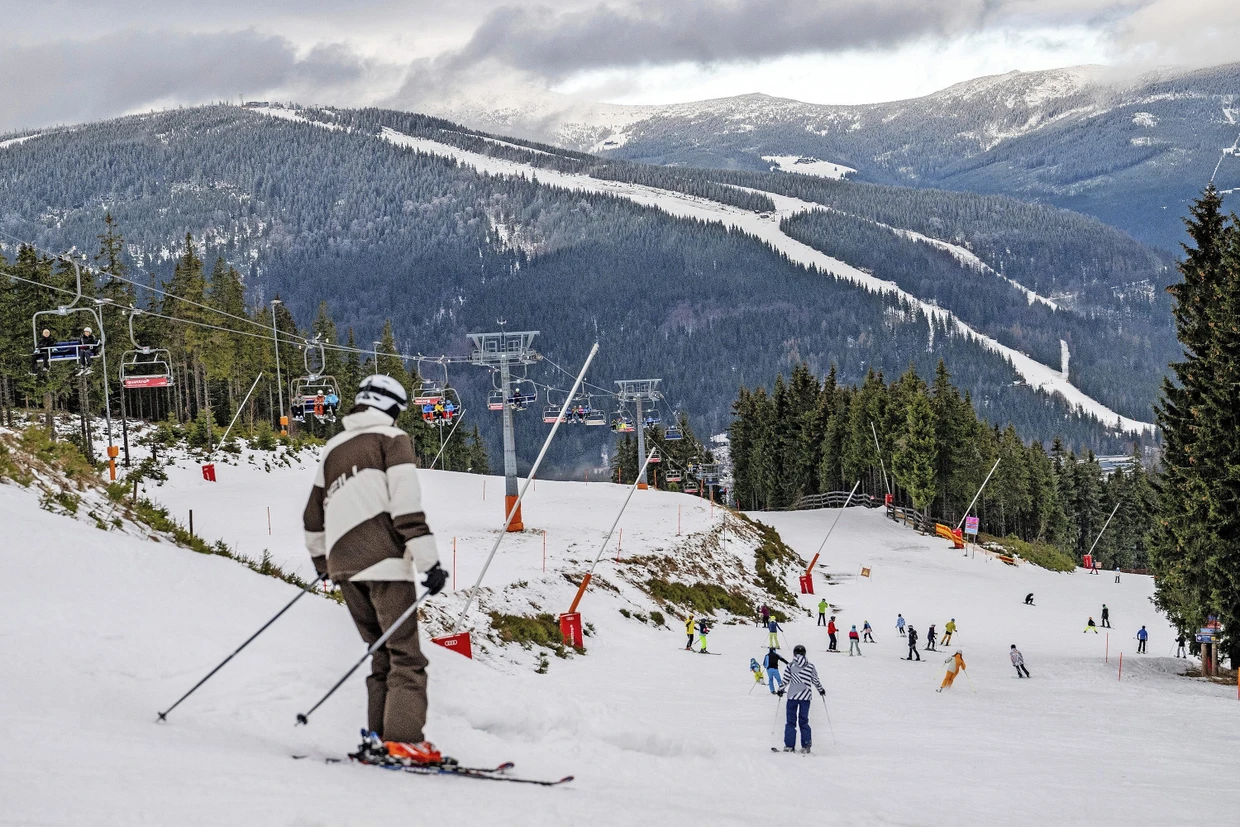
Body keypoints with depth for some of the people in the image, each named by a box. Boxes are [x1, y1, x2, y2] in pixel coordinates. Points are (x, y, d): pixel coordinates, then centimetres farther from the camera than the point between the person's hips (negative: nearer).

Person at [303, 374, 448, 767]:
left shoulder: (332, 448, 22)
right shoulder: (391, 438, 3)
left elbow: (313, 515, 28)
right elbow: (406, 505, -10)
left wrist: (321, 557, 44)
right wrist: (429, 561, -14)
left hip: (343, 563, 6)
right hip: (384, 559, -6)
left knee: (382, 655, 13)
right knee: (406, 656, -6)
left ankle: (379, 740, 7)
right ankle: (403, 740, -16)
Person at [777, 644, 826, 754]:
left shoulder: (790, 666, -4)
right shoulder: (810, 666, -1)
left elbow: (785, 681, -2)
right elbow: (816, 681, 7)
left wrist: (781, 691, 17)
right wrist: (821, 690, 26)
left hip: (792, 696, -1)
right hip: (805, 696, 1)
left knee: (790, 721, 6)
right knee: (804, 721, 9)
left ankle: (789, 745, 0)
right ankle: (806, 746, 4)